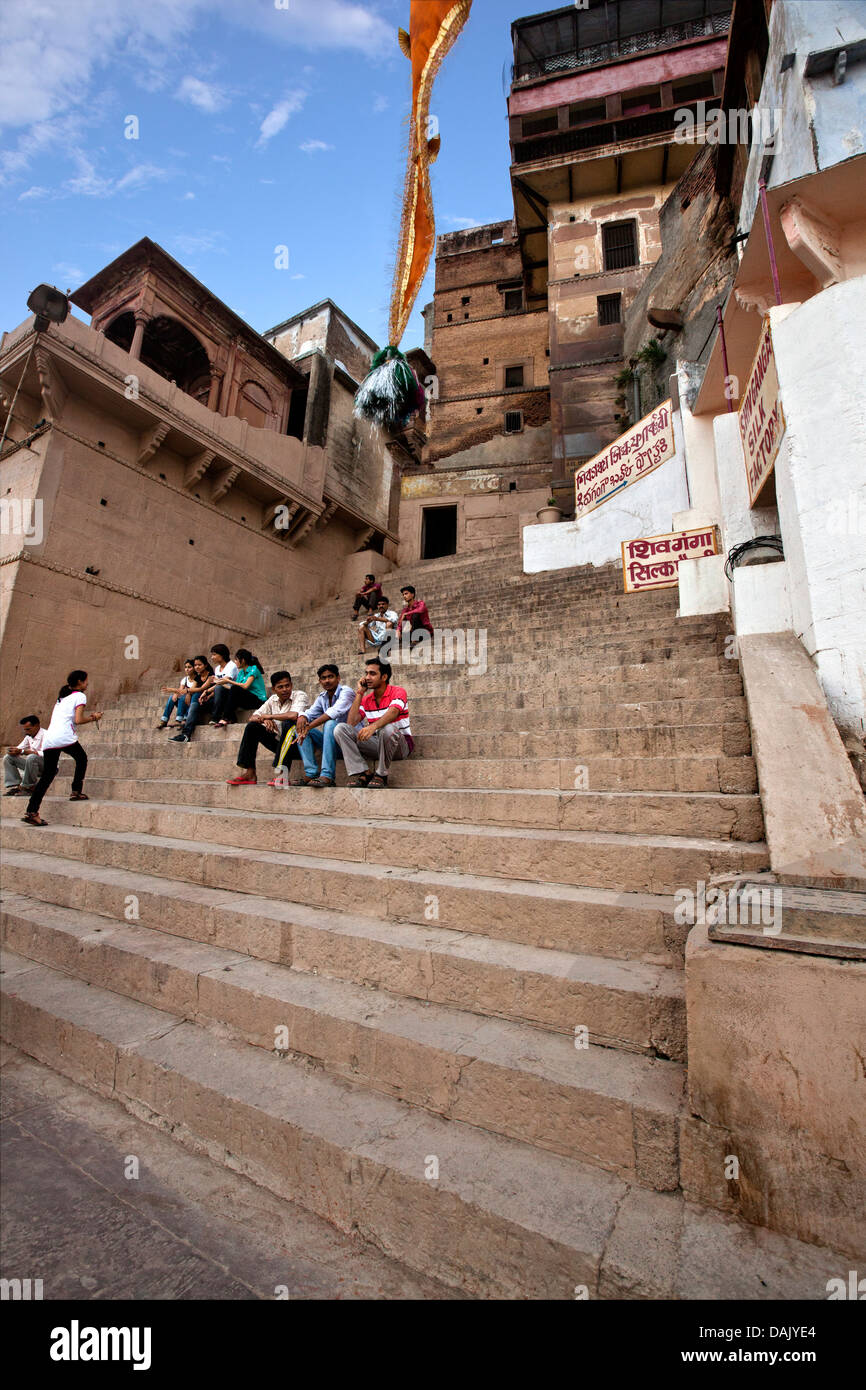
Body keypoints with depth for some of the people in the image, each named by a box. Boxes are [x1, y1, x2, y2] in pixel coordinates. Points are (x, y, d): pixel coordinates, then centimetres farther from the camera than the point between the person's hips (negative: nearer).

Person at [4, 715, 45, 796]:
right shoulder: (29, 736, 11)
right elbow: (19, 748, 14)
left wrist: (22, 751, -28)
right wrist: (14, 751, -12)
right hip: (33, 764, 9)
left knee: (31, 757, -37)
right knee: (8, 758, 4)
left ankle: (28, 786, -19)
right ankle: (14, 785, -4)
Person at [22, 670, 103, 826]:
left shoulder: (62, 697, 27)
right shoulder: (79, 696, 3)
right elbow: (78, 720, -8)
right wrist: (93, 718, 9)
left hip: (48, 738, 7)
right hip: (65, 737, -7)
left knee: (47, 775, 7)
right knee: (82, 759, 20)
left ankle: (32, 812, 1)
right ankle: (76, 791, 16)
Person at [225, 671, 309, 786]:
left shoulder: (299, 696, -11)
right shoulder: (273, 699, 8)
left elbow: (294, 715, -31)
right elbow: (253, 717, 7)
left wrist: (270, 716, -16)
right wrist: (264, 720, -17)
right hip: (279, 742, 6)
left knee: (287, 722, -33)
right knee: (252, 727, -2)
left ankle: (281, 775, -35)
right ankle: (249, 773, -6)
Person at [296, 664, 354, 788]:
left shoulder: (346, 691, -9)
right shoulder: (322, 697, 15)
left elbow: (335, 712, -26)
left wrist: (309, 727, -30)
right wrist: (302, 717, -18)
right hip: (332, 739, 7)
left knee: (330, 723, -34)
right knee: (301, 728, -5)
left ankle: (328, 776, -40)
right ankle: (311, 774, -17)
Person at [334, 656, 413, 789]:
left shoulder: (398, 691, -5)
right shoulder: (366, 699, 11)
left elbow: (392, 713, -28)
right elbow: (351, 723, -4)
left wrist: (373, 726, -48)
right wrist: (359, 694, -2)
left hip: (400, 744, -5)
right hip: (376, 743, 5)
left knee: (388, 729, -40)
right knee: (341, 728, -13)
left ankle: (381, 775, -19)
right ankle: (360, 773, -21)